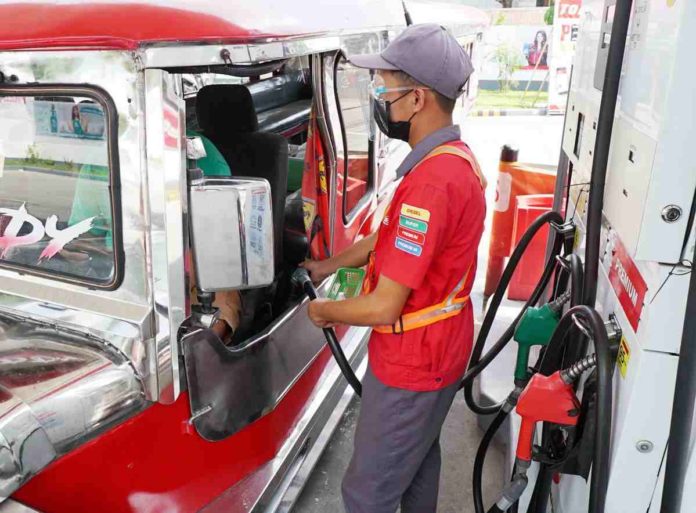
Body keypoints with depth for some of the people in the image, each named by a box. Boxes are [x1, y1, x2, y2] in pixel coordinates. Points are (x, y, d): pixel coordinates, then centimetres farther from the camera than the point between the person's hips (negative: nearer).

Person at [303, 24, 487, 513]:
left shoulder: (432, 181, -32)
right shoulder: (454, 157, 2)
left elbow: (383, 307, -29)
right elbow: (393, 237, 15)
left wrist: (324, 311, -10)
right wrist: (328, 265, 14)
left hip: (411, 364, -9)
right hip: (436, 349, 10)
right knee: (419, 455, 29)